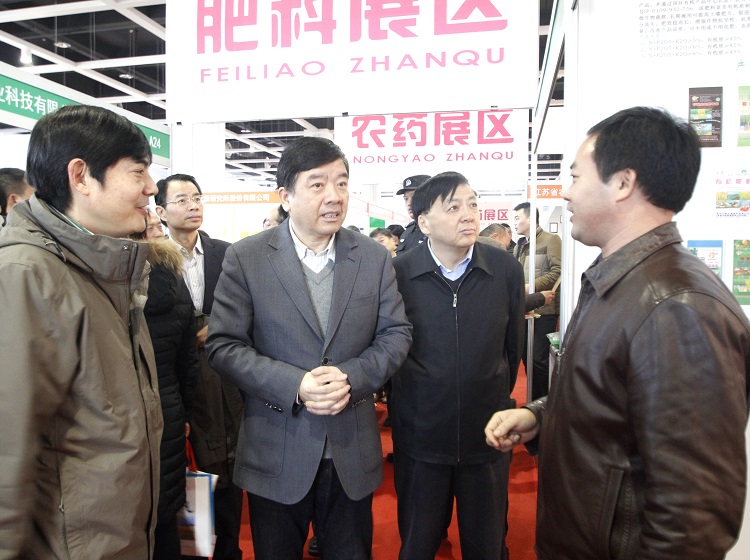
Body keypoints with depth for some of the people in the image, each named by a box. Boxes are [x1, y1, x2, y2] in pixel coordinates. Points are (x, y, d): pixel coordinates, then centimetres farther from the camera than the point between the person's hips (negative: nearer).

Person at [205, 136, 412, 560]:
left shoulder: (375, 257, 0)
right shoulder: (245, 258, -7)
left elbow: (396, 333, 2)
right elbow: (224, 344, -9)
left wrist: (353, 377, -16)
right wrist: (294, 385, -22)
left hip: (354, 452, 2)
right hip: (276, 455, -2)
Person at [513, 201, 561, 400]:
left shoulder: (551, 240, -5)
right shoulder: (519, 246, 17)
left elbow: (557, 271, -16)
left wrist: (532, 287, -21)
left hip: (544, 310, -8)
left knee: (540, 359, -4)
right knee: (526, 356, 13)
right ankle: (534, 400, 27)